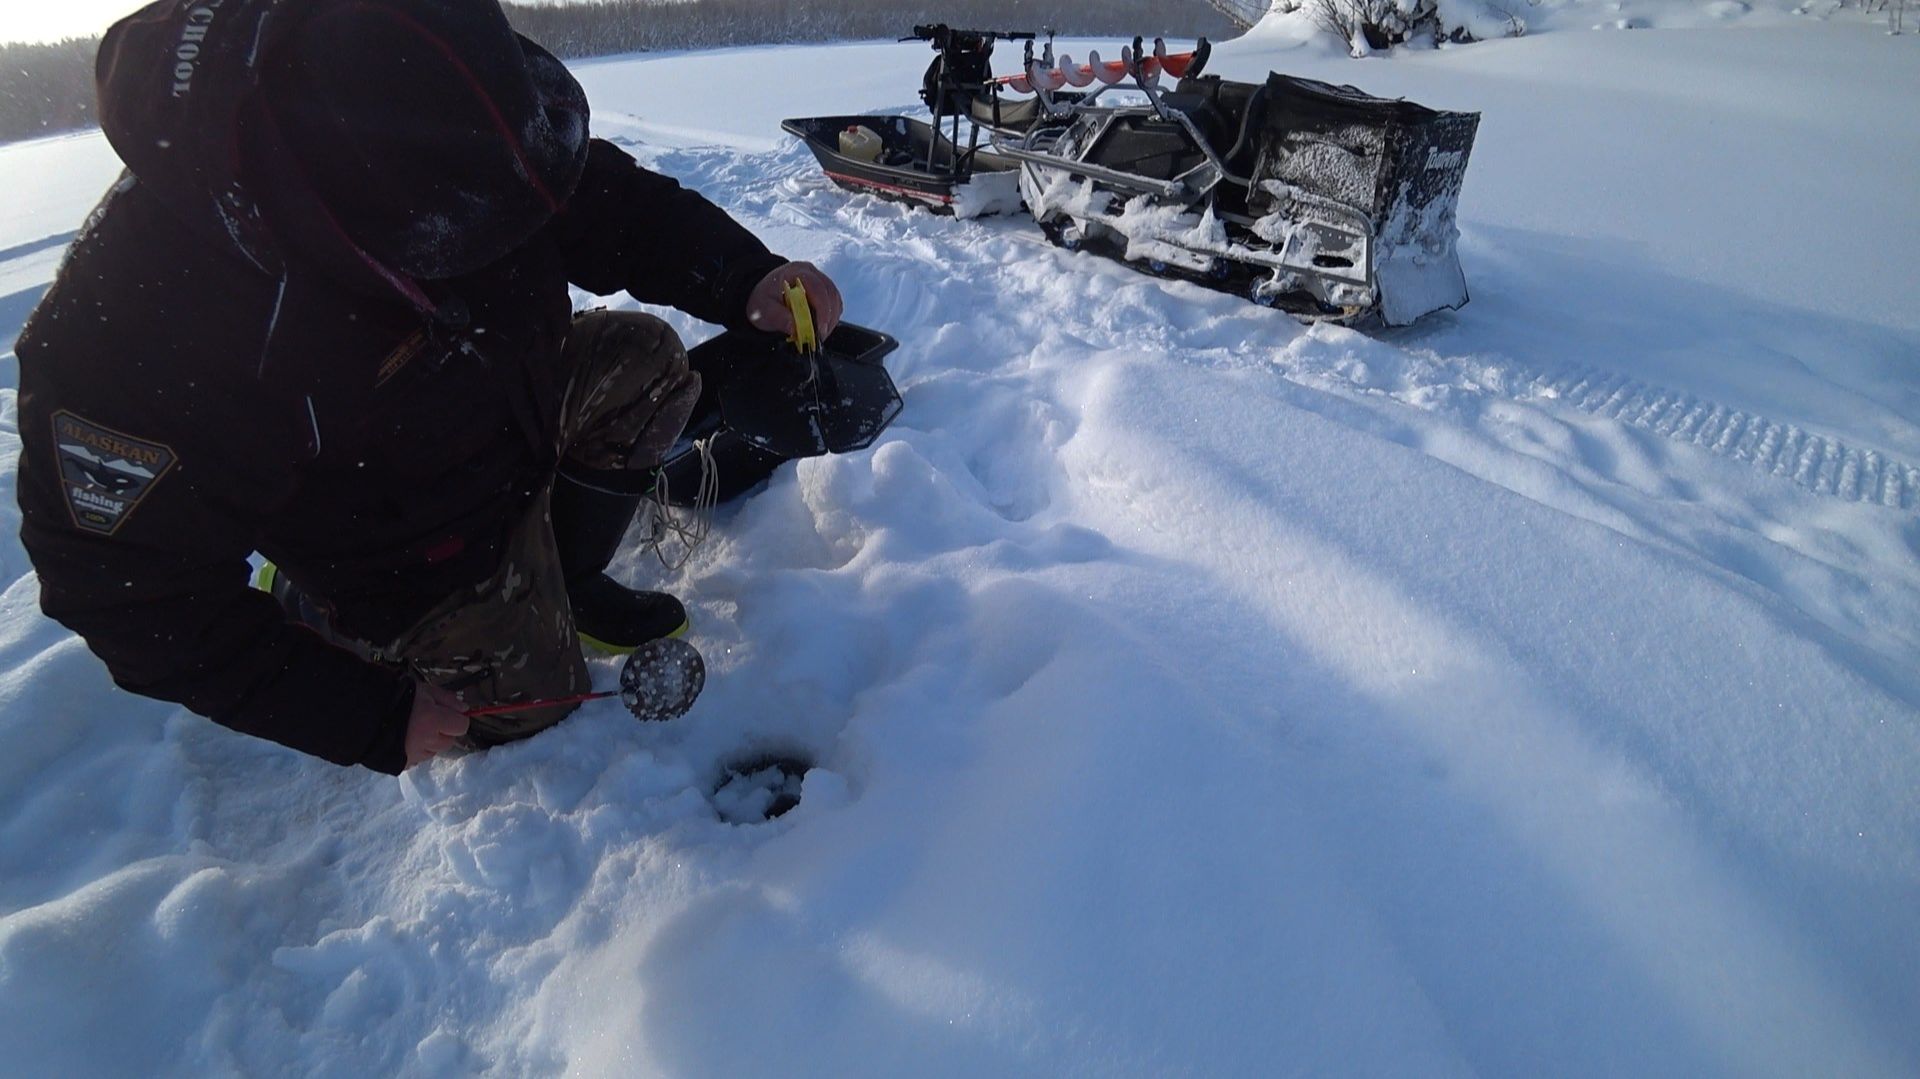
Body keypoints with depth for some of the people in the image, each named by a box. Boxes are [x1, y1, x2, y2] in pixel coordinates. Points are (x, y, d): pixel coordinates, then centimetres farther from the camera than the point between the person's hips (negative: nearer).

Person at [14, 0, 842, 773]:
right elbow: (138, 592, -27)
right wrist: (369, 719, -24)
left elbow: (604, 201, -11)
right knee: (531, 705, 7)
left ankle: (569, 585, 12)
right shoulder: (141, 328, -39)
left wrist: (745, 276, -29)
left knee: (645, 361, -3)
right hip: (423, 566, -5)